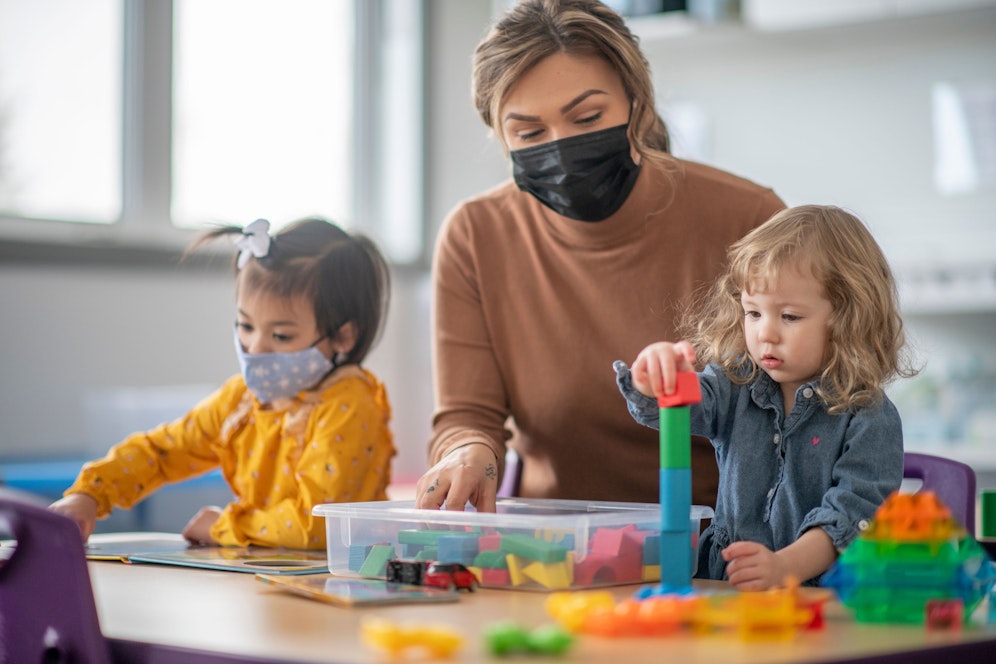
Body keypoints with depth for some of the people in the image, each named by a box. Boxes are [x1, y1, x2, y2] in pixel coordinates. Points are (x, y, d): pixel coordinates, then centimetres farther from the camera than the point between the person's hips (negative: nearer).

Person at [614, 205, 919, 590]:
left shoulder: (871, 419, -4)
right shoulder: (737, 388, 10)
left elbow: (853, 510, -13)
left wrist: (786, 566, -29)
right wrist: (653, 377, -30)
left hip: (827, 599, -3)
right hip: (723, 585, 3)